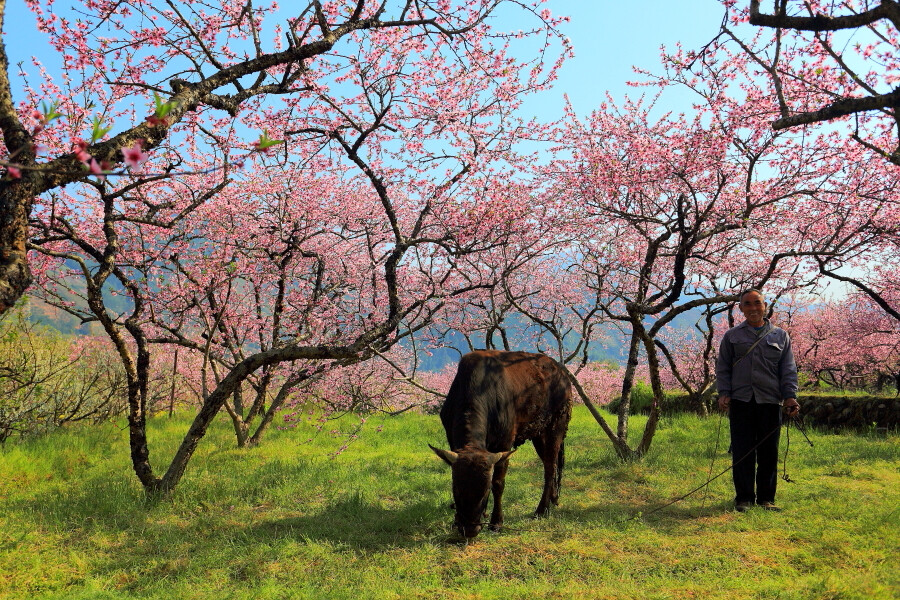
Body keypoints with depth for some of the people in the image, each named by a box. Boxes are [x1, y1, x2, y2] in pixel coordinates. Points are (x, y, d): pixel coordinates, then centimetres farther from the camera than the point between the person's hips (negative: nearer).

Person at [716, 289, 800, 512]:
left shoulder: (780, 336, 14)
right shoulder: (732, 336, 13)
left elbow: (788, 370, 11)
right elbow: (722, 368, 11)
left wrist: (790, 396, -2)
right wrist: (723, 393, -3)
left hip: (770, 401, 1)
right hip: (741, 401, -1)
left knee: (769, 452, 3)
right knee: (742, 452, -1)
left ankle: (766, 498, 14)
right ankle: (744, 498, 8)